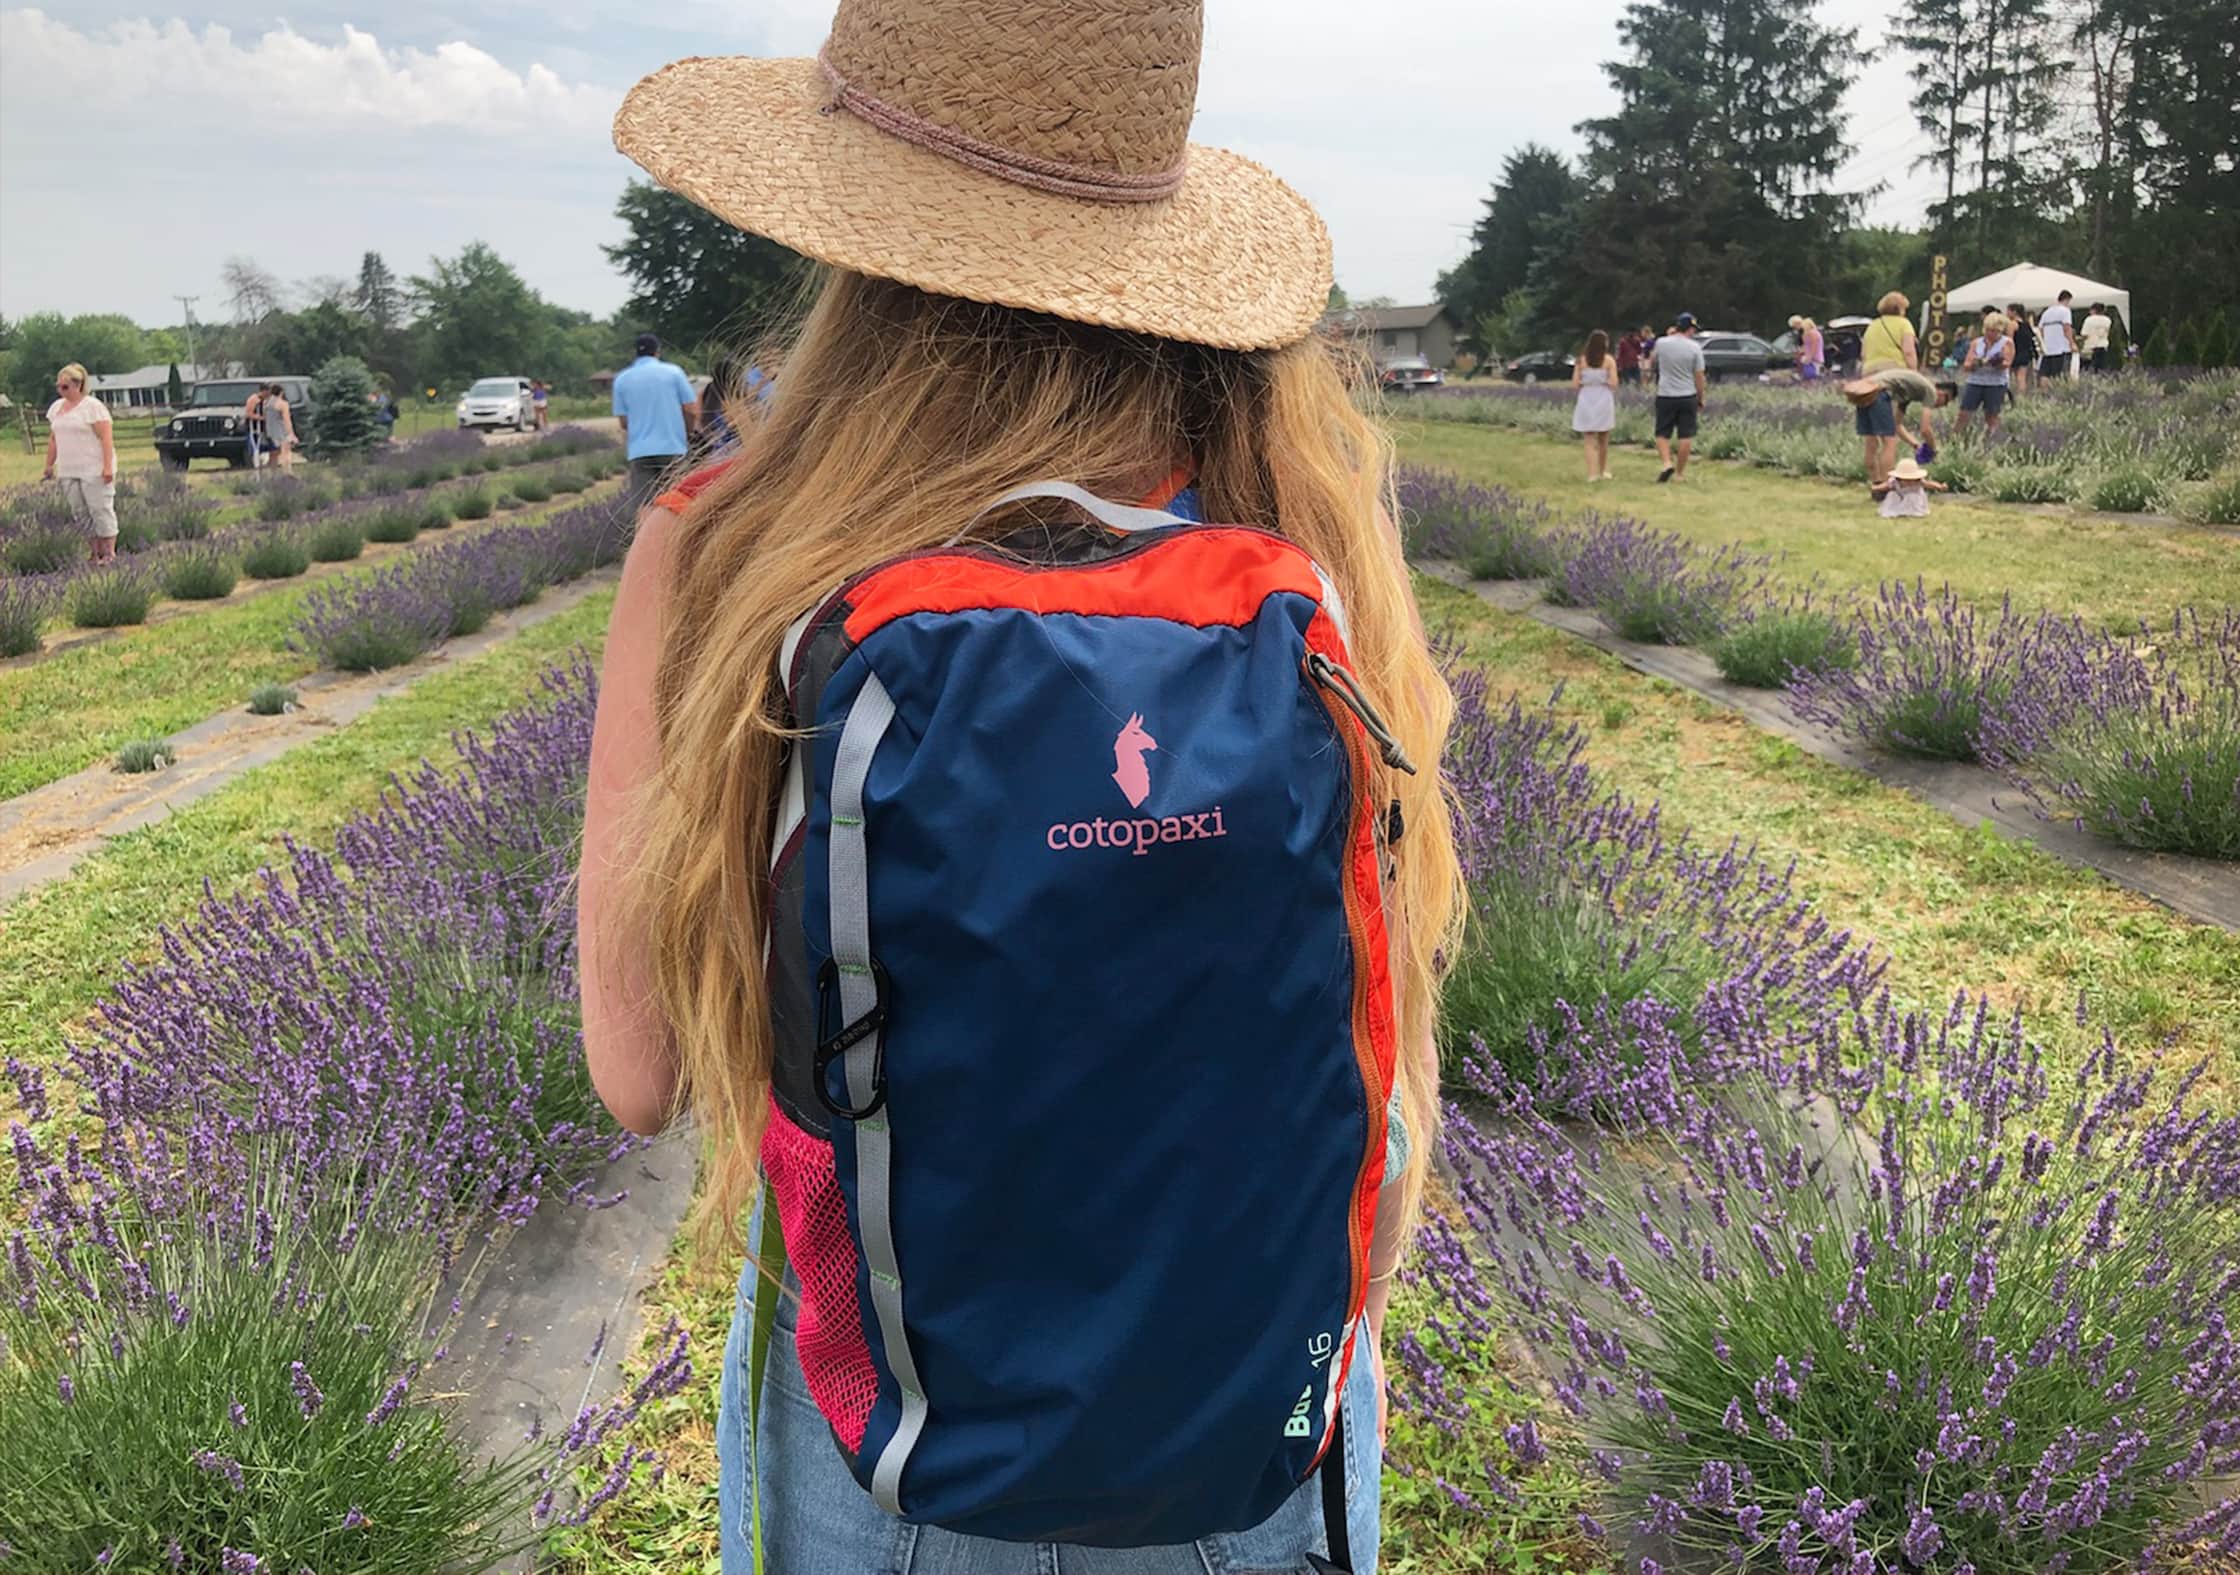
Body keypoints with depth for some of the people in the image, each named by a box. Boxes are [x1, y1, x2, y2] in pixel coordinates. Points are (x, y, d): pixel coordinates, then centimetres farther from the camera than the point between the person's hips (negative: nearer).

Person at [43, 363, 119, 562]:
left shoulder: (93, 406, -8)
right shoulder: (56, 407, 14)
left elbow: (106, 437, -13)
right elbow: (53, 439, 20)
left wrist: (108, 466, -20)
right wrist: (49, 465, 18)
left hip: (94, 471, -7)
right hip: (68, 472, 7)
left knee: (100, 510, -6)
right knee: (79, 513, 6)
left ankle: (109, 553, 0)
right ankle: (95, 553, 11)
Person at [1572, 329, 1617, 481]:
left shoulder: (1581, 361, -1)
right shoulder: (1608, 360, -5)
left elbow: (1575, 384, -3)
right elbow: (1614, 383, -9)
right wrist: (1604, 382, 11)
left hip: (1586, 403, 0)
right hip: (1604, 402, 0)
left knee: (1590, 442, 3)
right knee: (1603, 440, 17)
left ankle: (1593, 474, -6)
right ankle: (1604, 471, 26)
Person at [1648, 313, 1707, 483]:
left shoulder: (1661, 343, -3)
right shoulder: (1694, 348, -7)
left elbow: (1651, 365, 15)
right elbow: (1699, 376, -4)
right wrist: (1701, 399, 9)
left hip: (1665, 396, 1)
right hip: (1688, 397, -1)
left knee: (1662, 434, 10)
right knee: (1686, 436, 6)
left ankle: (1666, 462, -12)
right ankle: (1679, 472, 9)